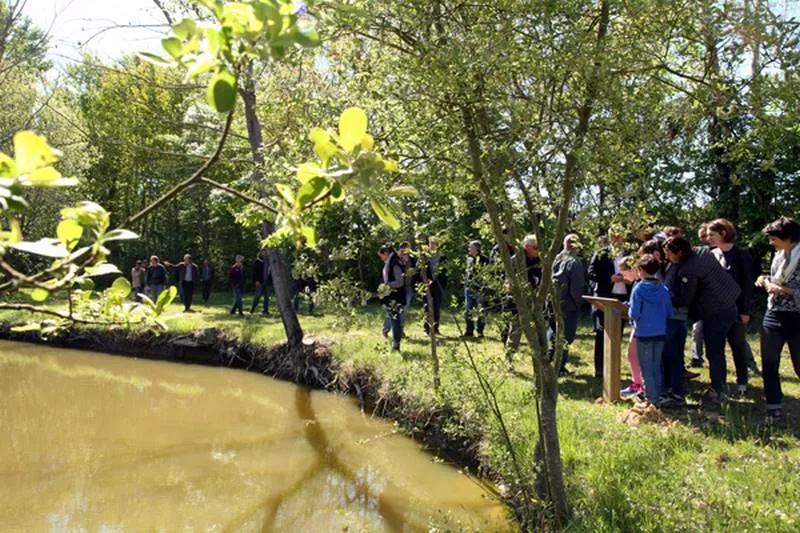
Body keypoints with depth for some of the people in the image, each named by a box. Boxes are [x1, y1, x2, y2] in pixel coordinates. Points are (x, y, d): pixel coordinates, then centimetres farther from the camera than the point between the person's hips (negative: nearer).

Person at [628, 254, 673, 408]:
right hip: (660, 333, 5)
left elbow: (634, 314, -18)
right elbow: (669, 313, 4)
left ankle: (652, 400, 5)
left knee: (646, 368, 4)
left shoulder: (638, 289, -15)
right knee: (657, 366, 17)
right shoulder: (663, 289, -1)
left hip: (644, 333, -5)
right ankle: (658, 397, 23)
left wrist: (631, 317, 4)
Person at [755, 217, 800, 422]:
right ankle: (774, 409, 18)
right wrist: (766, 280, 3)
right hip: (773, 316, 7)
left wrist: (783, 289, -22)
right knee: (769, 365, 9)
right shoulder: (779, 255, 8)